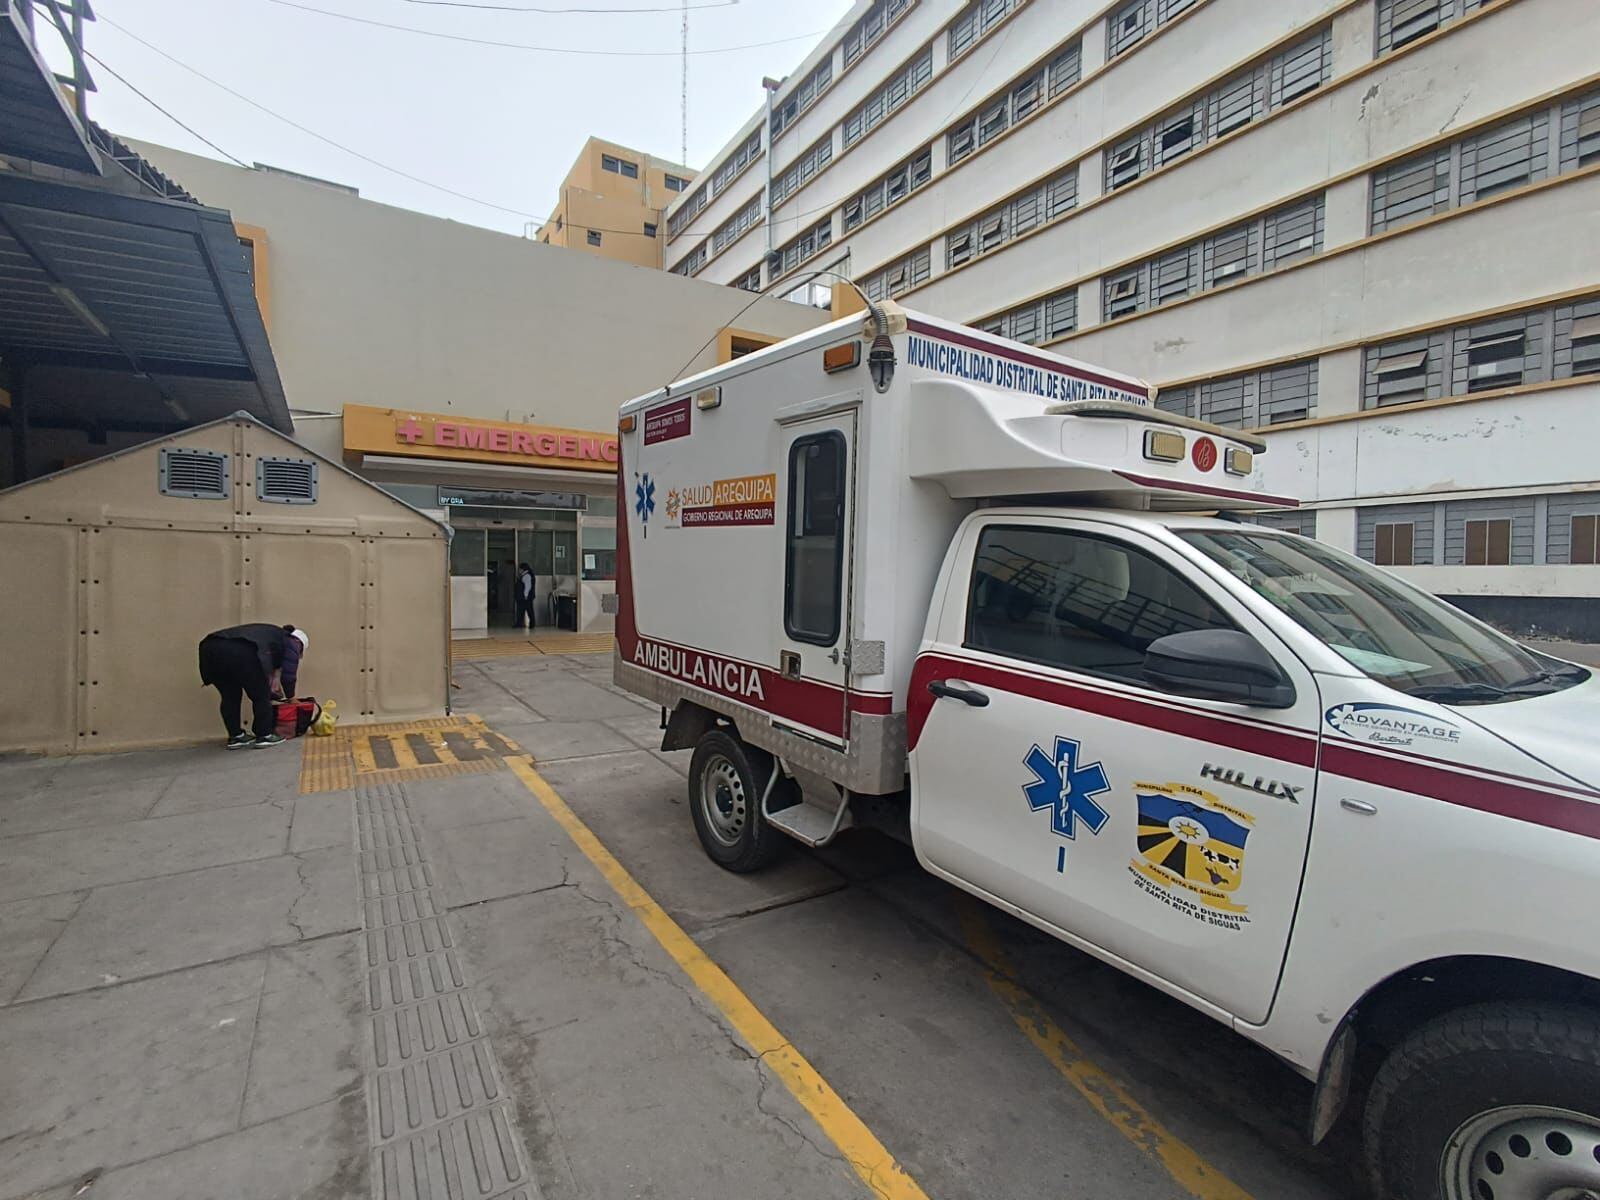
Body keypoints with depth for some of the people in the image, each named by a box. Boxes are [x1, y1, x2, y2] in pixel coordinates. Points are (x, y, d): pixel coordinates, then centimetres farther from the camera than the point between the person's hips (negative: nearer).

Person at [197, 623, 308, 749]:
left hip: (210, 647, 8)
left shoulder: (268, 633, 40)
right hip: (240, 651, -8)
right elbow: (288, 674, 14)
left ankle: (236, 736, 26)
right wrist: (290, 696, 29)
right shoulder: (290, 642, 20)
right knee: (261, 695, 11)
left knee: (230, 695, 23)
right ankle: (264, 736, 17)